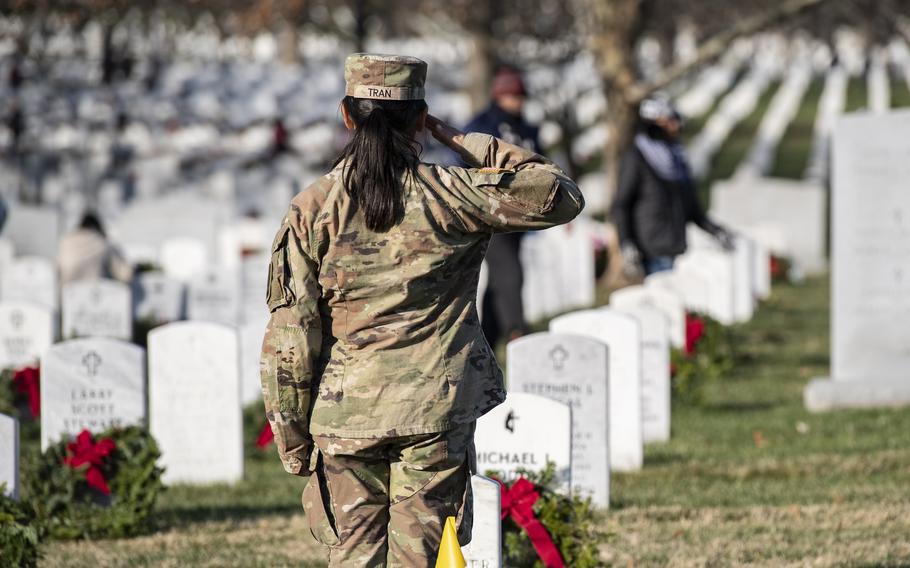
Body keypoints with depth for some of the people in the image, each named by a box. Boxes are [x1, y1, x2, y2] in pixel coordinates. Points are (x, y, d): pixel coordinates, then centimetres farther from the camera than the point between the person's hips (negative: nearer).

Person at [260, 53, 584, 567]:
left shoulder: (313, 211, -2)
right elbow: (561, 196, 5)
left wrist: (292, 439, 7)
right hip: (436, 417, -1)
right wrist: (466, 142, 6)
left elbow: (289, 336, -2)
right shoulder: (450, 197, -5)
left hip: (344, 416, 1)